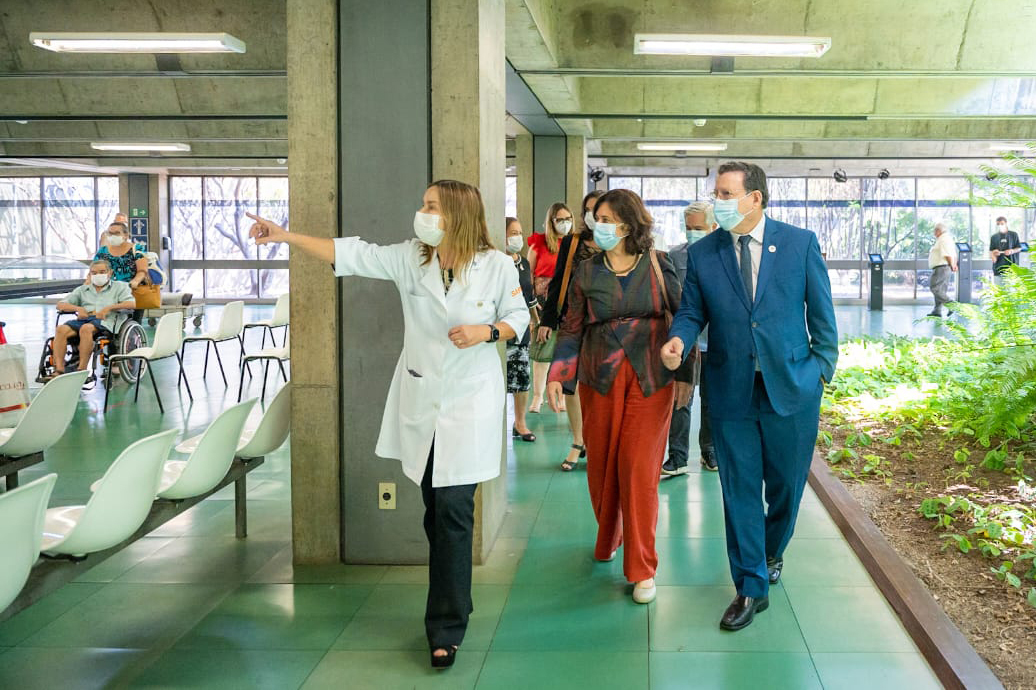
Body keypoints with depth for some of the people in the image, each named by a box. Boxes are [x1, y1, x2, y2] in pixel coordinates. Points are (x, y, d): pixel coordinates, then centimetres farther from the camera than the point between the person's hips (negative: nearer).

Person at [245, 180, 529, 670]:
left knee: (454, 513, -6)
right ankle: (453, 606, 27)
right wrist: (285, 237, -7)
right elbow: (350, 255, -2)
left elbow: (518, 317, 4)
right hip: (421, 402, 4)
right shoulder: (409, 257, 1)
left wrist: (487, 331, -16)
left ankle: (446, 628, 1)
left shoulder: (497, 265, -7)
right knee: (435, 510, 10)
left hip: (470, 402, -4)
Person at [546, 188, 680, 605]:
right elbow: (572, 328, 7)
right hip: (600, 381, 2)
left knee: (639, 470, -7)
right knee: (602, 466, 9)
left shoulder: (658, 266, 0)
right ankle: (608, 539, 37)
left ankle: (642, 569, 3)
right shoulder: (586, 273, 5)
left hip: (650, 381, -2)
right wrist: (557, 376, -3)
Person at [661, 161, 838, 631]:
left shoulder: (800, 243, -2)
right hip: (731, 391, 1)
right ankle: (751, 587, 16)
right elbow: (691, 312, 5)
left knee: (786, 485, 13)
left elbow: (821, 311, 3)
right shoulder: (702, 253, 2)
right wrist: (679, 340, -16)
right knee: (739, 490, 4)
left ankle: (771, 552, 42)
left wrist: (822, 367, 1)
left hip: (791, 386, 0)